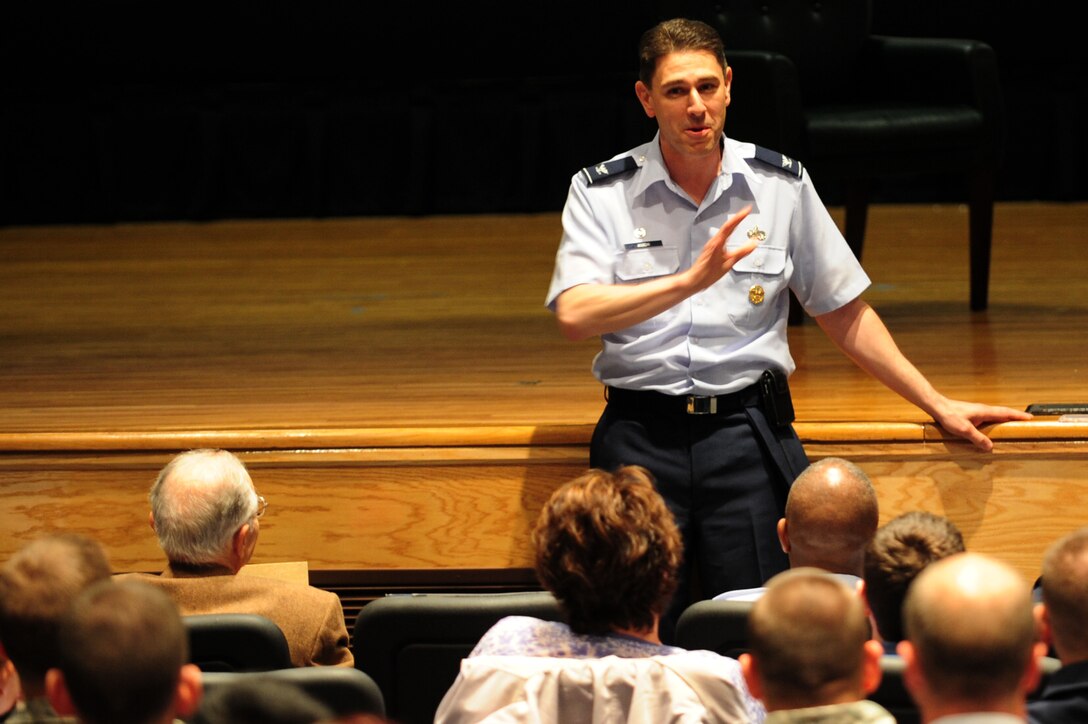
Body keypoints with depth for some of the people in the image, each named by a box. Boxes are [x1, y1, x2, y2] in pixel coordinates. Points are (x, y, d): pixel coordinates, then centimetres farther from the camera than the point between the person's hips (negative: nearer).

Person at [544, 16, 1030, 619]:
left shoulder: (781, 185, 8)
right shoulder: (600, 192, 3)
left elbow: (844, 314, 17)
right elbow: (575, 316, -12)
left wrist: (938, 405, 16)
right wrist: (691, 280, -22)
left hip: (746, 424, 1)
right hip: (640, 429, -1)